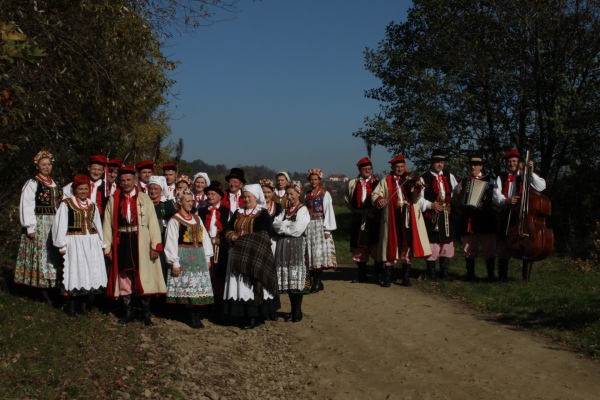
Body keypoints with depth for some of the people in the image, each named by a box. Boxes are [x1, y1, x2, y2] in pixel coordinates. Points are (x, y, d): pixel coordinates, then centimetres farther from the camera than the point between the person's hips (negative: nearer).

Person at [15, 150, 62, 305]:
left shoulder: (55, 185, 15)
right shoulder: (32, 184, -4)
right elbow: (26, 207, -10)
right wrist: (30, 227, -15)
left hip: (54, 225, 6)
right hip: (39, 224, -6)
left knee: (53, 255, 6)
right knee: (41, 254, -4)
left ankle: (51, 287, 12)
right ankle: (43, 291, 0)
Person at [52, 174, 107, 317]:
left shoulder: (92, 205, 13)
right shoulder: (66, 204, -3)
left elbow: (98, 225, 15)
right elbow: (60, 225, -5)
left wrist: (101, 244, 10)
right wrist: (62, 245, -9)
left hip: (92, 243, 5)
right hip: (74, 243, -4)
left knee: (90, 272, 4)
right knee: (75, 272, -3)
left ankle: (83, 304, 14)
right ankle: (72, 305, 9)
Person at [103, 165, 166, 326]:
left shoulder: (145, 199, 1)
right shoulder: (113, 200, 5)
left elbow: (153, 223, -3)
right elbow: (108, 224, 4)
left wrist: (155, 245, -10)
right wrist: (107, 247, -2)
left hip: (140, 244, -2)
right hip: (121, 244, 2)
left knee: (143, 279, 2)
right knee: (123, 278, 9)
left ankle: (146, 314, 12)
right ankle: (129, 312, 21)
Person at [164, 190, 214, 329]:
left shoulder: (197, 218, 12)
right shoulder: (174, 220, -6)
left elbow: (204, 238, 12)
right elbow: (171, 243, -9)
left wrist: (207, 257, 8)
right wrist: (175, 263, -12)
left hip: (198, 257, 5)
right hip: (184, 258, -5)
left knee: (199, 286, 4)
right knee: (187, 287, -3)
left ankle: (197, 316, 11)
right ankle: (192, 317, 6)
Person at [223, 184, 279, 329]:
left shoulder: (262, 214, -3)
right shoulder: (238, 213, 15)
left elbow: (265, 234, -12)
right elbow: (228, 230, 13)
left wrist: (245, 240, -16)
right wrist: (233, 237, -10)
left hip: (255, 255, -6)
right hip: (238, 254, 6)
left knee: (253, 284, -6)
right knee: (239, 283, 4)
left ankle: (254, 317, 0)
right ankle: (244, 315, 11)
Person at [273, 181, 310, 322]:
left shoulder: (303, 210, -2)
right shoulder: (285, 210, 17)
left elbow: (297, 230, -13)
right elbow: (275, 224, 3)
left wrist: (283, 227, 0)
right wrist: (288, 223, -11)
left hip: (297, 246, -6)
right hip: (284, 246, 6)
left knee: (297, 278, -5)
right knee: (287, 278, 6)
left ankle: (298, 311, 2)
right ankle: (293, 309, 14)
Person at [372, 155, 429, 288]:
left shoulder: (410, 180, 8)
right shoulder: (386, 181, 7)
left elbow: (416, 199, -3)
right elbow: (374, 195, 1)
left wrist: (417, 188, -23)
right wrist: (379, 200, -21)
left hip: (407, 218, 1)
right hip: (392, 219, -1)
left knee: (407, 247, 6)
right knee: (391, 247, 0)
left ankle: (406, 277, 17)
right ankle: (387, 277, 10)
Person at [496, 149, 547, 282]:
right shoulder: (501, 178, 13)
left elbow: (541, 186, -7)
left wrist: (531, 172, -14)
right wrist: (506, 201, -22)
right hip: (506, 215, 1)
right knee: (504, 246, 5)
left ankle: (526, 275, 10)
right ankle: (502, 275, 16)